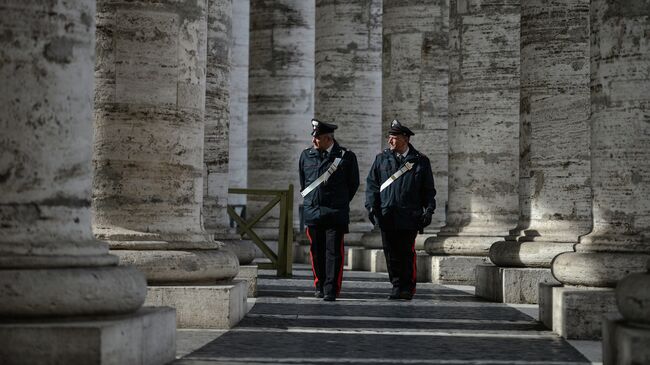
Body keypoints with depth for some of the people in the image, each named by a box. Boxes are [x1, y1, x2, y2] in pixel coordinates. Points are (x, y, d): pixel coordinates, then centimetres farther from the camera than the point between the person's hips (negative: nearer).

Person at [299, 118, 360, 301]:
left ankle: (331, 290, -5)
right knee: (317, 251, 7)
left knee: (333, 251, -6)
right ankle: (320, 286, 20)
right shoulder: (306, 155, 8)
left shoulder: (346, 156, -2)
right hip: (312, 211, 3)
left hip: (336, 214, -3)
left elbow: (353, 183, 9)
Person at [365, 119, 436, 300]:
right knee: (391, 253, 3)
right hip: (386, 216, 2)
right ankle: (397, 286, 13)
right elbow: (372, 184, 10)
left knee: (407, 253, -2)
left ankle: (408, 288, 8)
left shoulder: (420, 161, 6)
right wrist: (371, 205, -1)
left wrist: (429, 210, 0)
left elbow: (428, 189, 9)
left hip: (410, 216, -2)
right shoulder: (381, 159, 10)